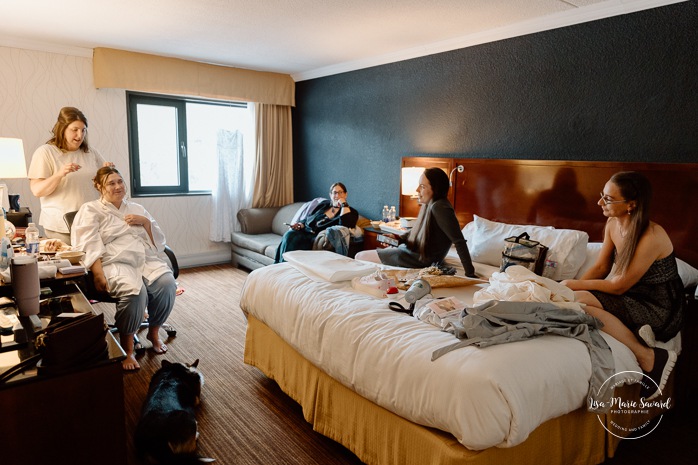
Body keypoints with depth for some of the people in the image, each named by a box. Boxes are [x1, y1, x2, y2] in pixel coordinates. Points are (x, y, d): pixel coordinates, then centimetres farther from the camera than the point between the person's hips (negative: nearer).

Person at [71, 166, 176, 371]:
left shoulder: (136, 209, 25)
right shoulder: (90, 210, 11)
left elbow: (159, 242, 20)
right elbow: (89, 247, -4)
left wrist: (146, 222, 2)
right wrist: (99, 275, -20)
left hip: (146, 261, 4)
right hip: (115, 263, -4)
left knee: (167, 283, -27)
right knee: (134, 290, -36)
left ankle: (154, 332, -2)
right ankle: (127, 349, -16)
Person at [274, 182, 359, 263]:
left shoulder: (351, 212, 4)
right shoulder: (324, 204, 20)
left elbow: (345, 225, -19)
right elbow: (308, 218, 25)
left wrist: (344, 204, -13)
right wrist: (300, 225, 5)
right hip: (306, 232, 5)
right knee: (290, 235, -28)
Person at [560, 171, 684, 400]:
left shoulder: (651, 237, -25)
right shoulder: (612, 224, -1)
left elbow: (619, 286, -20)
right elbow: (601, 267, 6)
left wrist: (576, 285, -12)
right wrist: (572, 286, -9)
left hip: (661, 310, -7)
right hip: (635, 298, 7)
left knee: (578, 302, -28)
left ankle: (649, 357, -18)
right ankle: (635, 333, -12)